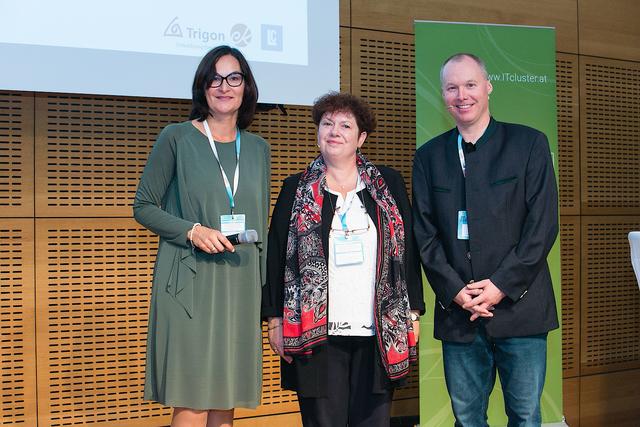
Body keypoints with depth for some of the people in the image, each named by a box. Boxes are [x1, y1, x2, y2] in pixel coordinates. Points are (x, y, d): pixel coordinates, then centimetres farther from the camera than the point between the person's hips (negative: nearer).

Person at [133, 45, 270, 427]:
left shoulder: (258, 149, 12)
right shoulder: (176, 138, 0)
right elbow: (144, 206, 1)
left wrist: (262, 289, 14)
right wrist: (193, 231, -16)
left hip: (241, 286, 4)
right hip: (190, 284, -4)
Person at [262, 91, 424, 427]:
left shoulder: (388, 185, 9)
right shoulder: (296, 189, 8)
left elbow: (408, 250, 8)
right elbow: (275, 257, 6)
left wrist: (412, 313, 4)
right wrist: (275, 318, 0)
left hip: (380, 333, 1)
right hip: (316, 333, -1)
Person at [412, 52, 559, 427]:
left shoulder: (529, 143, 2)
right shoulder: (429, 156, 10)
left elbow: (543, 224, -4)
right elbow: (424, 233, 6)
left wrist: (502, 286, -10)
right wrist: (455, 291, -7)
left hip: (519, 306, -2)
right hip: (457, 310, 2)